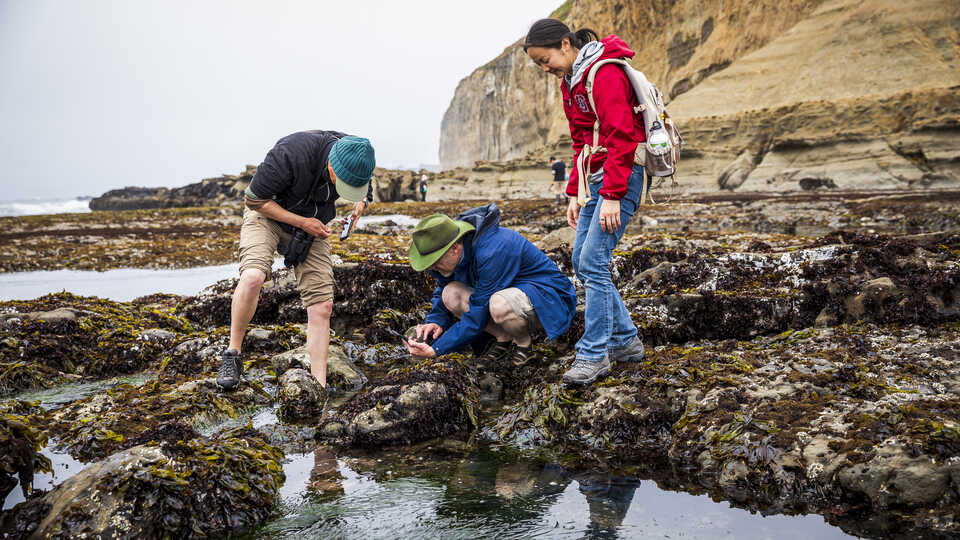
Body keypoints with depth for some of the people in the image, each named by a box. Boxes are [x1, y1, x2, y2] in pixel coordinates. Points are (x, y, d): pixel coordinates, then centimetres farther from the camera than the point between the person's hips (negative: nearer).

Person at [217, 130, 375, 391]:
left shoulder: (355, 159, -16)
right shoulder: (290, 153, -33)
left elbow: (364, 193, 9)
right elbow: (254, 199, -20)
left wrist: (359, 207, -13)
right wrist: (302, 222, -23)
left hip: (312, 226, 4)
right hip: (268, 214, -4)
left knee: (322, 304, -7)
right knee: (253, 276, -31)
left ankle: (319, 387, 0)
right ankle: (232, 355, -11)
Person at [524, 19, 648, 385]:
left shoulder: (605, 73, -14)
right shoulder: (570, 82, 16)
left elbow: (620, 137, -20)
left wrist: (612, 195, -23)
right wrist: (575, 194, 14)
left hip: (622, 176, -10)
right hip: (595, 178, 10)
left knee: (593, 262, -13)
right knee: (581, 262, 8)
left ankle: (594, 355, -4)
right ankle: (626, 340, 18)